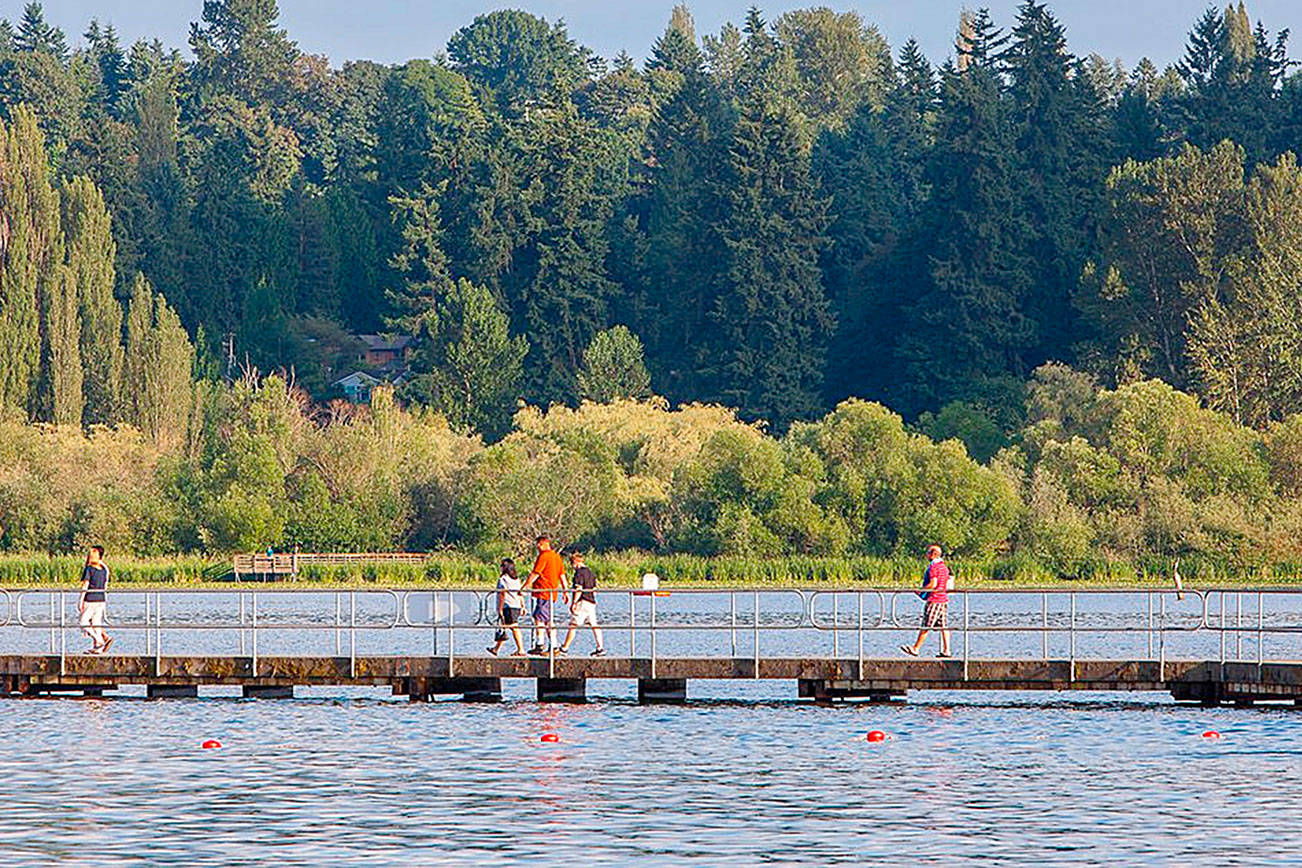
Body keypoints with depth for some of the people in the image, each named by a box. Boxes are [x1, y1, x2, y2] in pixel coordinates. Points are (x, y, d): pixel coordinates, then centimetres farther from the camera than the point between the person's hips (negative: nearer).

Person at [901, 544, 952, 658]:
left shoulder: (933, 567, -13)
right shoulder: (944, 567, 15)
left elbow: (933, 584, -21)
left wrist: (921, 590, -9)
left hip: (934, 600, -9)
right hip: (944, 599, 9)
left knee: (925, 626, -4)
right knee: (944, 627, 5)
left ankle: (916, 648, 1)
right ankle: (946, 650, 1)